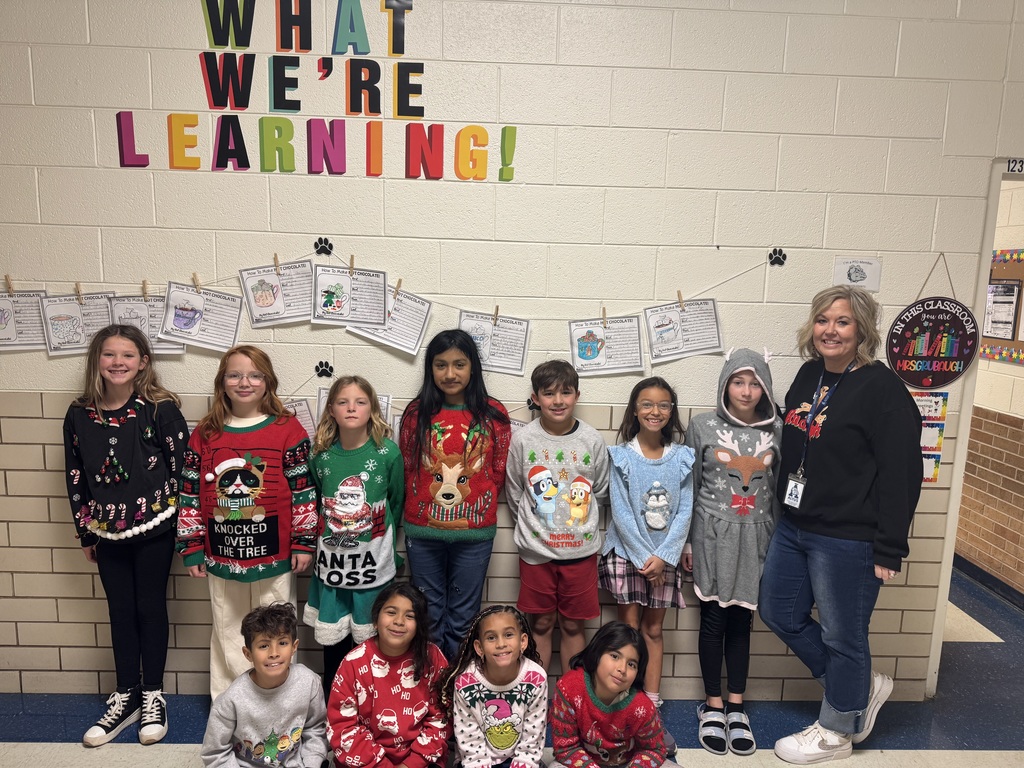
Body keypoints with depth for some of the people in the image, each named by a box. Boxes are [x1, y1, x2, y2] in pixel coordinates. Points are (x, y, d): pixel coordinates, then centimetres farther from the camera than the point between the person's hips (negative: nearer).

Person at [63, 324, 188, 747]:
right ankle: (126, 696, 29)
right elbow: (75, 476, 7)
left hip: (154, 528, -3)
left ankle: (152, 696, 25)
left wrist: (181, 522, -6)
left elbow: (183, 465, -8)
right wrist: (85, 533, 9)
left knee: (150, 608, 8)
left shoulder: (161, 409, -11)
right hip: (108, 531, 4)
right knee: (120, 610, 14)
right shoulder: (79, 415, 1)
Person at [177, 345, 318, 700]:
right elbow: (190, 494, 5)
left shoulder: (288, 429, -7)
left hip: (273, 554, -2)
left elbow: (303, 490, -5)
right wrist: (191, 548, 3)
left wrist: (304, 542, -6)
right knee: (228, 634, 17)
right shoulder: (204, 434, 2)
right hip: (221, 556, 3)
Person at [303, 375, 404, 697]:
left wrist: (384, 545, 7)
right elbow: (317, 504, 10)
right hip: (331, 563, 2)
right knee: (333, 640, 14)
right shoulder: (321, 456, -4)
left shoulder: (388, 453, -10)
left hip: (373, 564, -2)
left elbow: (395, 504, 1)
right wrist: (329, 537, 9)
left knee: (372, 640, 10)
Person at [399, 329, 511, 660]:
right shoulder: (416, 413, -1)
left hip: (474, 533, -1)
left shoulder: (493, 415, -3)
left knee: (463, 620, 12)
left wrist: (473, 503, 0)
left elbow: (498, 473, 3)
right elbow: (406, 471, 5)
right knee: (428, 617, 15)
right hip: (423, 532, 1)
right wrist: (428, 503, 1)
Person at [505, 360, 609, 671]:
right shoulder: (523, 440, -7)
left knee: (573, 625, 12)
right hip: (536, 550, 0)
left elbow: (600, 492, 7)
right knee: (541, 624, 12)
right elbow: (515, 494, 4)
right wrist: (531, 528, 5)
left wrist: (581, 527, 7)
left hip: (581, 549, 1)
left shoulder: (593, 441, -5)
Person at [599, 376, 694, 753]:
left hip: (665, 556, 2)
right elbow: (620, 511, -10)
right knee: (629, 627, 3)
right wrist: (643, 557, -13)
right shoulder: (620, 455, -6)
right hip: (627, 552, -2)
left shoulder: (683, 457, 0)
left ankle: (651, 711, 14)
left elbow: (684, 511, -3)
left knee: (653, 629, 8)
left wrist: (663, 556, -13)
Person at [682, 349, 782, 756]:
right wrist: (685, 541, 1)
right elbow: (689, 487, 1)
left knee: (741, 621, 9)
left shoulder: (775, 429, 2)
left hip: (755, 536, 2)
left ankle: (736, 707, 22)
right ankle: (712, 706, 19)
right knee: (714, 620, 4)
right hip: (713, 534, -2)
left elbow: (780, 488, 9)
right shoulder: (702, 426, -4)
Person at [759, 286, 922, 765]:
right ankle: (863, 686, 38)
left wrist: (889, 550, -16)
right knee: (779, 613, 18)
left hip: (847, 539, -8)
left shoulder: (882, 389, -15)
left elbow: (901, 475, -16)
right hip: (793, 528, 8)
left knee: (842, 635, 9)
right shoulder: (808, 375, 7)